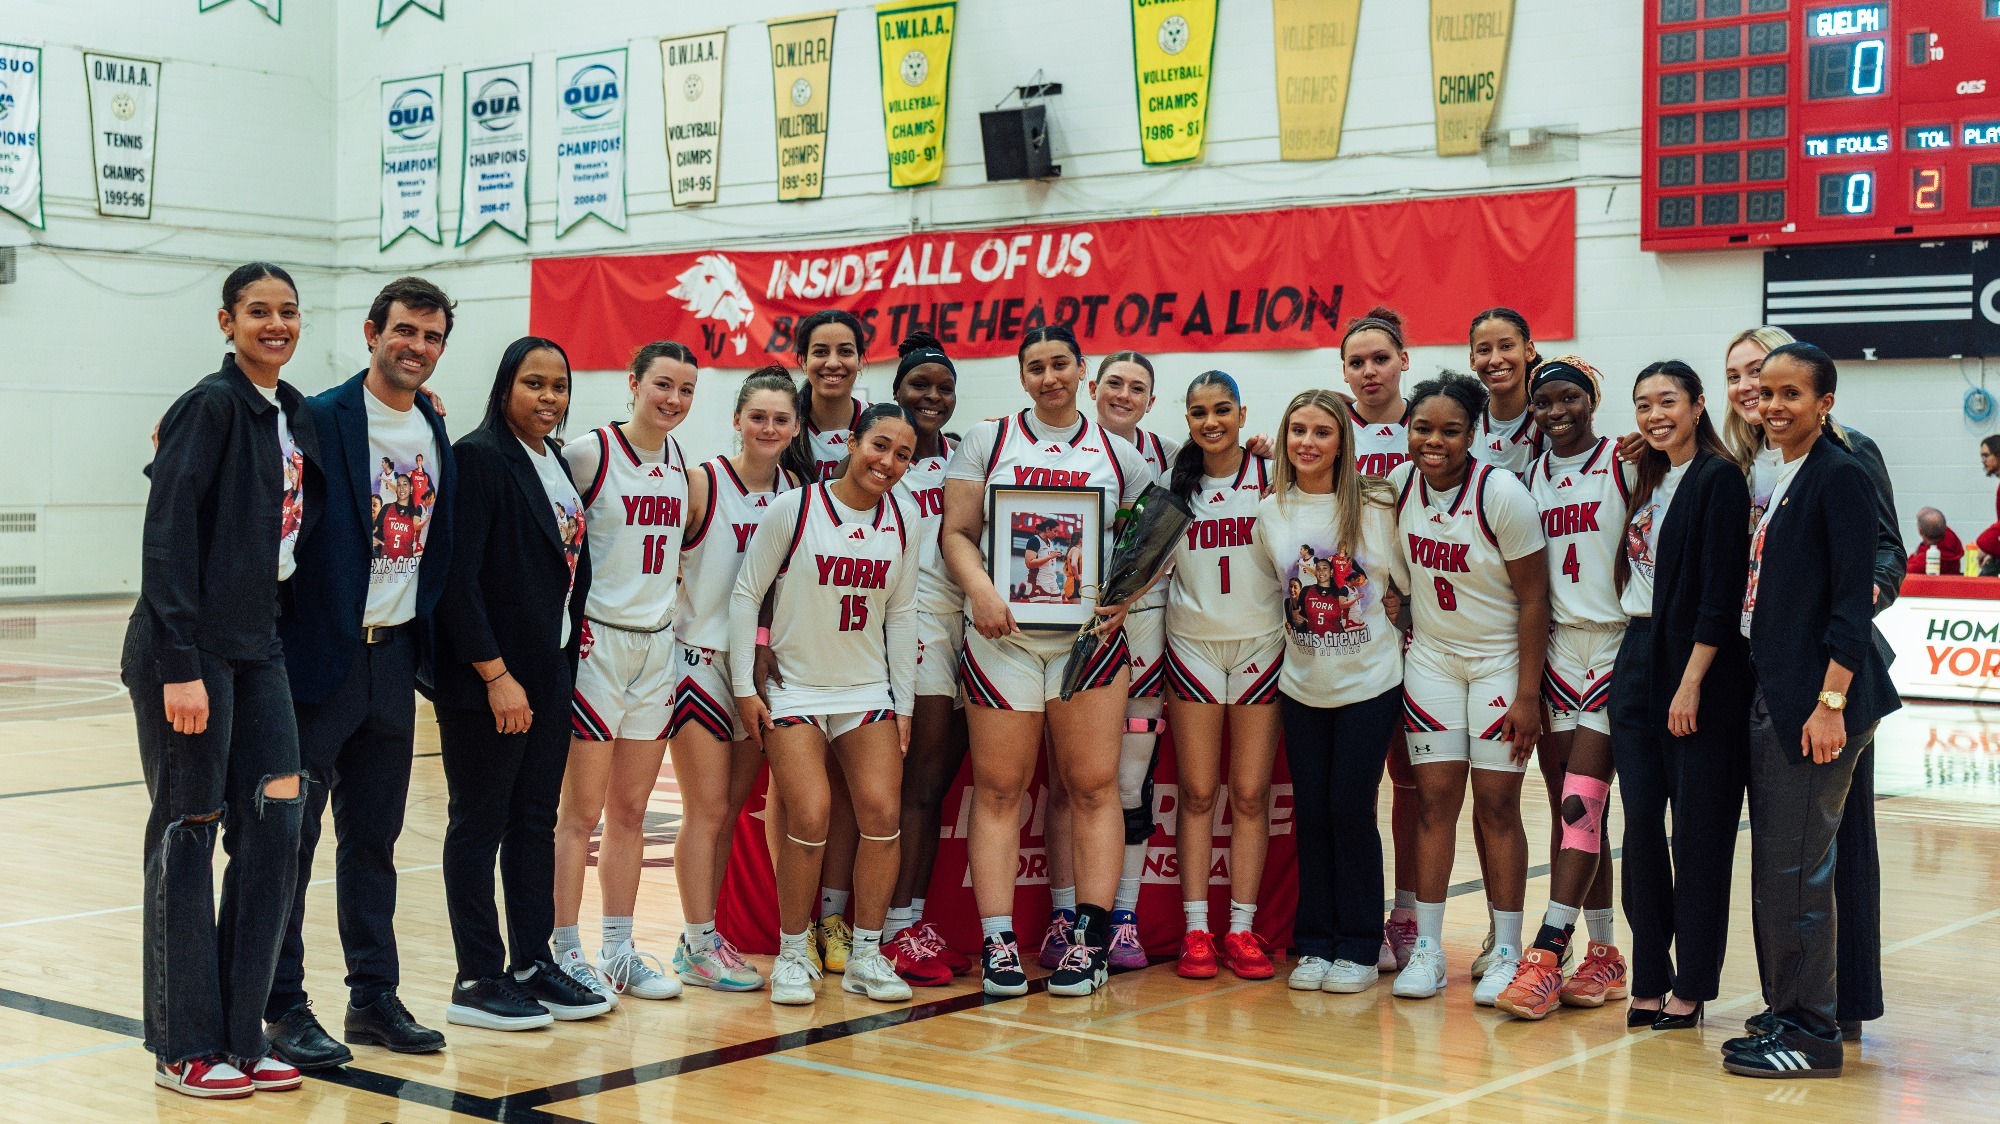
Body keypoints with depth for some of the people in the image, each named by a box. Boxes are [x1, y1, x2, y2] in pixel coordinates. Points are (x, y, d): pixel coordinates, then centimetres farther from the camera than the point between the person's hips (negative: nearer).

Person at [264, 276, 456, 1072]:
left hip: (394, 655, 6)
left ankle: (374, 997, 22)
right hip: (321, 655, -6)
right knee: (290, 835, 2)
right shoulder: (321, 419, -9)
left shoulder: (436, 433, 11)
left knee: (375, 837, 13)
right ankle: (283, 1007, 10)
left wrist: (422, 633, 10)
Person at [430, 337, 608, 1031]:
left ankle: (533, 965, 21)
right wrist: (495, 674, -19)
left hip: (550, 673, 8)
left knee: (536, 823, 12)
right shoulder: (479, 458, -12)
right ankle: (478, 982, 8)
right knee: (479, 826, 1)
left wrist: (564, 663, 10)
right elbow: (457, 577, -17)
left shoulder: (559, 463, 12)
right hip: (486, 679, -8)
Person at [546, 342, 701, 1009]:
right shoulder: (589, 452, -10)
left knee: (631, 810, 11)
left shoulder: (679, 460, 10)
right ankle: (565, 954, 5)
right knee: (582, 810, -3)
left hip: (657, 644, 6)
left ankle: (619, 951, 18)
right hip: (600, 639, -6)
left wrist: (671, 586, 12)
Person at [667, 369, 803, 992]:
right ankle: (700, 946, 4)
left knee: (730, 811, 9)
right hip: (702, 658, -5)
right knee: (707, 809, -3)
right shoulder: (701, 484, -8)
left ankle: (700, 937, 18)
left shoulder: (796, 491, 5)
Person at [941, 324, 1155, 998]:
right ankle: (997, 941, 0)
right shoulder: (987, 441, 9)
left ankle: (1091, 939, 2)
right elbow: (957, 531, 4)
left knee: (1093, 785, -2)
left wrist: (1126, 596, -4)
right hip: (1001, 634, -1)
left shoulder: (1118, 455, 11)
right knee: (998, 788, -1)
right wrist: (980, 588, -13)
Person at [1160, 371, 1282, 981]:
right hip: (1193, 644, 1)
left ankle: (1242, 929, 7)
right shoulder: (1174, 483, 6)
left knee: (1251, 794, 1)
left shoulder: (1272, 478, 0)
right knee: (1197, 793, 2)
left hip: (1261, 644, -1)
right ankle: (1195, 930, 6)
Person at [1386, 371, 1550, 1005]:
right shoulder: (1399, 484, -4)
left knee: (1496, 806, -4)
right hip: (1430, 657, 4)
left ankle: (1506, 954, 5)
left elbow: (1532, 597, -14)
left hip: (1501, 661, -4)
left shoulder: (1502, 494, -17)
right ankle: (1427, 949, 6)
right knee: (1434, 799, 0)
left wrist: (1527, 694, -16)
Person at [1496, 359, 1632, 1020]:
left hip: (1614, 644, -5)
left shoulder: (1625, 464, -3)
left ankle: (1548, 954, -13)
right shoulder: (1530, 478, 12)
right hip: (1555, 648, 5)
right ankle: (1602, 957, 14)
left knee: (1581, 803, -11)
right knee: (1572, 811, 6)